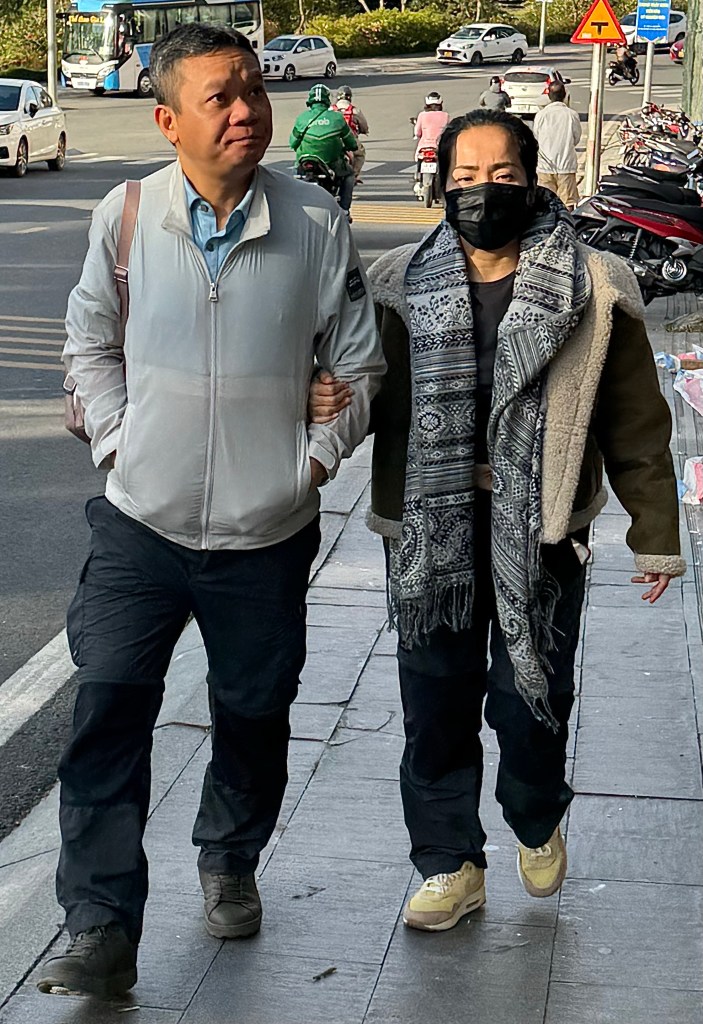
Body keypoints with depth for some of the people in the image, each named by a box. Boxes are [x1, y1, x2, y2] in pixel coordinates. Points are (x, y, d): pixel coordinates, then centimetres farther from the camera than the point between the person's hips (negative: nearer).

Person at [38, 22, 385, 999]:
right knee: (108, 709, -8)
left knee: (254, 714, 14)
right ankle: (102, 932, -2)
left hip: (267, 532, 1)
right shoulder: (125, 216, -4)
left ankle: (230, 862, 42)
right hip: (141, 524, 0)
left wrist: (313, 460, 0)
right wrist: (116, 439, 2)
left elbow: (357, 365, 6)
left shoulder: (317, 224, -5)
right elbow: (91, 342, 11)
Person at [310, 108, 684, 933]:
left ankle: (537, 821, 36)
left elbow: (635, 424, 2)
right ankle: (450, 863, 27)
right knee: (436, 704, 9)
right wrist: (328, 403, -13)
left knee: (529, 700, 3)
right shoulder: (400, 286, 1)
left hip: (540, 533, -2)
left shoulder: (593, 292, -3)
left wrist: (655, 536, 3)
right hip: (430, 533, 2)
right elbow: (371, 398, 11)